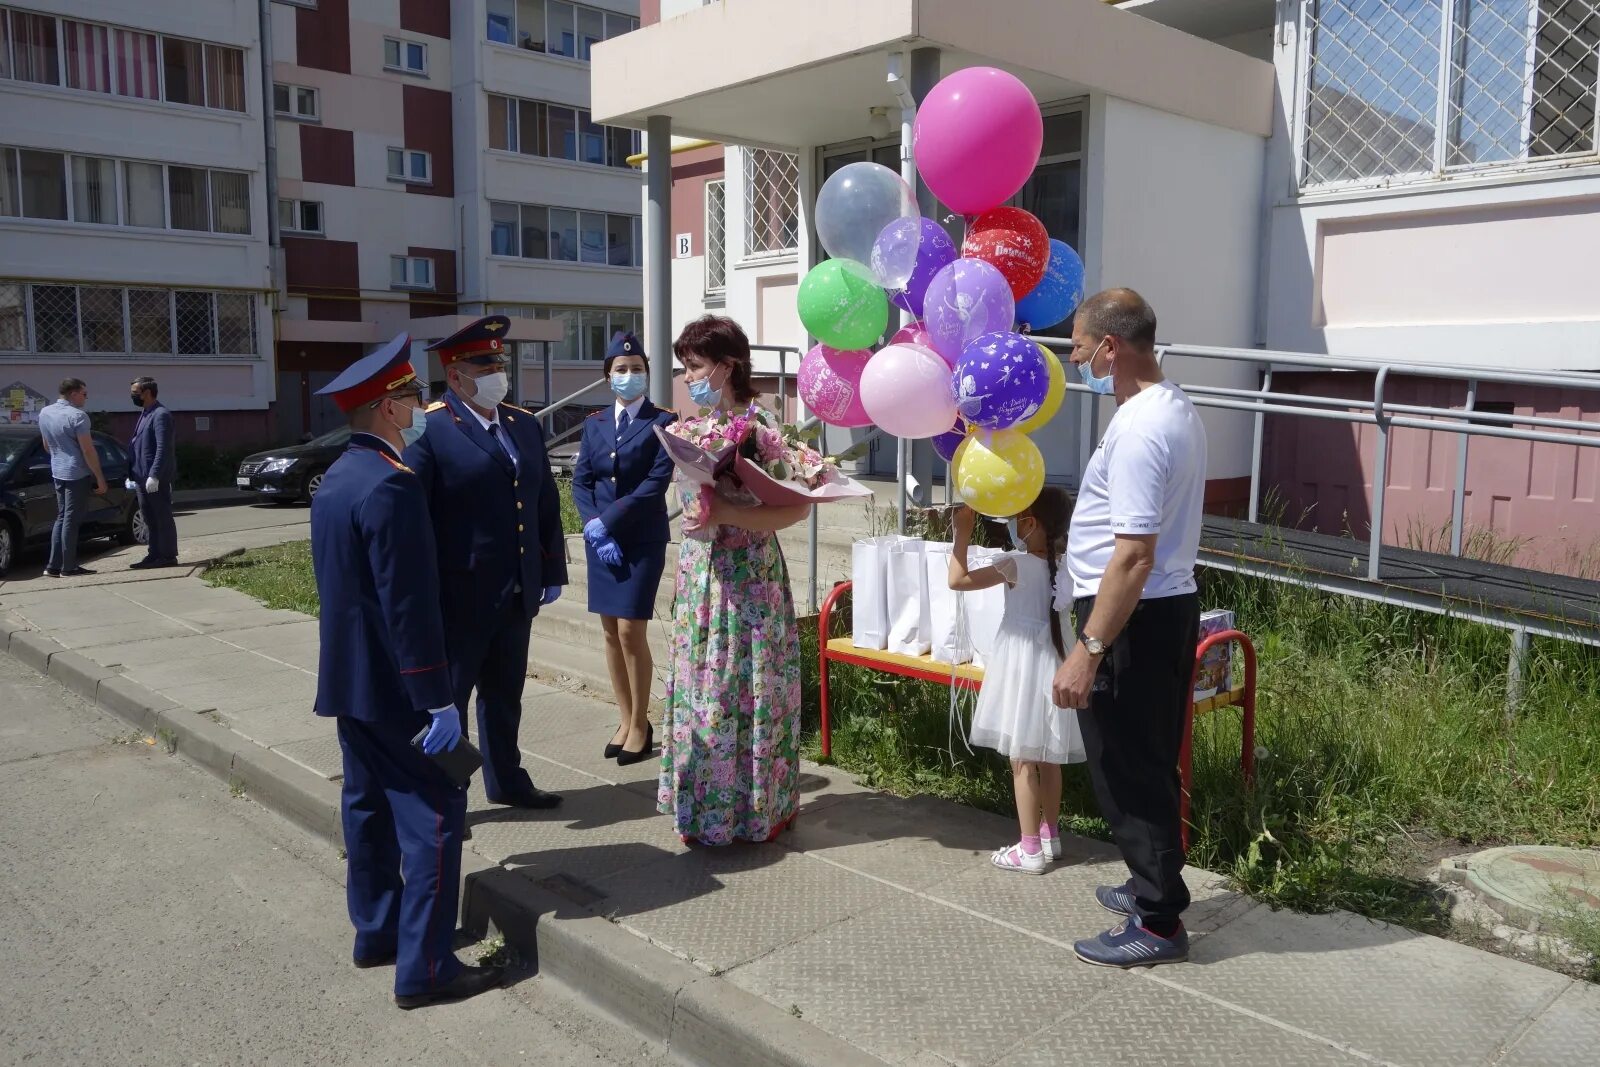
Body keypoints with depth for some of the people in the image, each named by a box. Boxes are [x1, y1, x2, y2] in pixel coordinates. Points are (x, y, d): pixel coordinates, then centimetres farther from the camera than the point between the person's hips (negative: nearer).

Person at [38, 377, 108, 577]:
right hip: (77, 474, -8)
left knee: (61, 518, 14)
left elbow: (46, 445, 18)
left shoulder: (44, 413, 8)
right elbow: (88, 451, -18)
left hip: (57, 473, 8)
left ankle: (53, 565, 13)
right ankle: (68, 568, 1)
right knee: (71, 520, -3)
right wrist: (100, 478, -13)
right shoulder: (77, 416, -17)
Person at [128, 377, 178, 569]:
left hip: (157, 479, -9)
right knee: (150, 519, 12)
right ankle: (154, 555, 18)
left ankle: (168, 557, 2)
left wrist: (154, 476, -25)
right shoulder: (144, 414, 17)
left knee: (163, 518, -3)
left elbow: (163, 448, -21)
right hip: (142, 478, 9)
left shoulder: (161, 414, -14)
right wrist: (133, 474, 17)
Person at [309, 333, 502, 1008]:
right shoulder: (390, 484, -21)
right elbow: (409, 604, -25)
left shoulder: (335, 479, 10)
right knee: (434, 812, -3)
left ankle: (376, 932, 31)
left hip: (347, 678, 10)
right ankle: (425, 968, 2)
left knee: (368, 803, 18)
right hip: (392, 684, -10)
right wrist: (437, 699, -22)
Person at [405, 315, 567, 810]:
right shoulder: (429, 430, -13)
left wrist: (552, 572, 12)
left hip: (517, 593, 7)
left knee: (505, 695, 20)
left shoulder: (525, 425, 9)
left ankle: (506, 781, 36)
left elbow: (547, 505, 13)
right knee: (447, 696, 9)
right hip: (459, 597, -6)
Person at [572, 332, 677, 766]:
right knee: (611, 633, 8)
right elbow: (580, 482, 6)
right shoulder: (594, 424, 11)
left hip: (642, 540, -5)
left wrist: (607, 522, -15)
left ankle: (641, 726, 7)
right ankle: (626, 721, 19)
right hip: (600, 539, 5)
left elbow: (656, 484, -12)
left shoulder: (662, 422, -3)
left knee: (631, 631, -7)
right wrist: (593, 528, -10)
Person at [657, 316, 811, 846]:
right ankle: (702, 808, 25)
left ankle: (761, 806, 19)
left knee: (749, 687, 3)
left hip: (750, 578, -6)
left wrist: (727, 513, -25)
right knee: (701, 687, 11)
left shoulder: (763, 424, -11)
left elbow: (798, 506, -17)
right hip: (699, 579, 7)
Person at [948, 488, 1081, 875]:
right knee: (1048, 758, 16)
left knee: (1022, 760, 0)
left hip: (1024, 666, -7)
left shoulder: (1017, 564, -17)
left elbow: (957, 579, -18)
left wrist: (963, 531, -12)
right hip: (1053, 662, 7)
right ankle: (1050, 837, 26)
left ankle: (1030, 850, 4)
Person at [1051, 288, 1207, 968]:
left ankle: (1158, 923, 14)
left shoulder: (1138, 429, -22)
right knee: (1150, 764, 21)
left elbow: (1133, 555, -27)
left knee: (1128, 771, 2)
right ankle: (1153, 885, 37)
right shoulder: (1176, 409, 11)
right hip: (1171, 607, 10)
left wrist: (1087, 651, -26)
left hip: (1132, 619, -10)